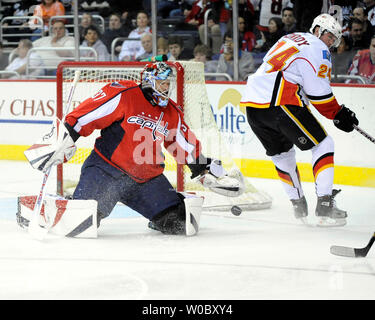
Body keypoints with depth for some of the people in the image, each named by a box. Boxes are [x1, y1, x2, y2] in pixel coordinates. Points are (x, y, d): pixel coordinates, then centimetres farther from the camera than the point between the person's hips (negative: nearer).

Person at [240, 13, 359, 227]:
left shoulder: (289, 40, 27)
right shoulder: (318, 49, 0)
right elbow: (319, 93, -7)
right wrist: (339, 115, 5)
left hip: (251, 101, 8)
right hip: (279, 103, -8)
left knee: (282, 153, 25)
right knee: (323, 144, 1)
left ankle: (299, 206, 28)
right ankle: (325, 206, -8)